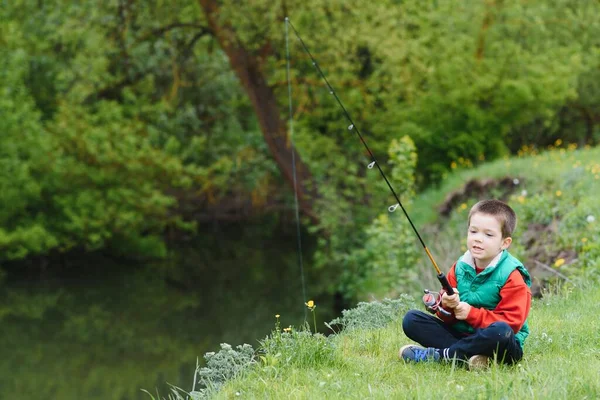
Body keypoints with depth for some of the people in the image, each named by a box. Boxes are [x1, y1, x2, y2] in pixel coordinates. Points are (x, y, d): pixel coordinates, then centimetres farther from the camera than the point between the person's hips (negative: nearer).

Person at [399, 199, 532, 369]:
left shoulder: (511, 275, -9)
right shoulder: (460, 267, 6)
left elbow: (512, 321, -17)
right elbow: (448, 318, 9)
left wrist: (472, 314, -18)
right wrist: (447, 306, -16)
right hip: (459, 333, 5)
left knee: (500, 331, -41)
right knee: (411, 319, -8)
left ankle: (440, 355, -24)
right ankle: (467, 355, -25)